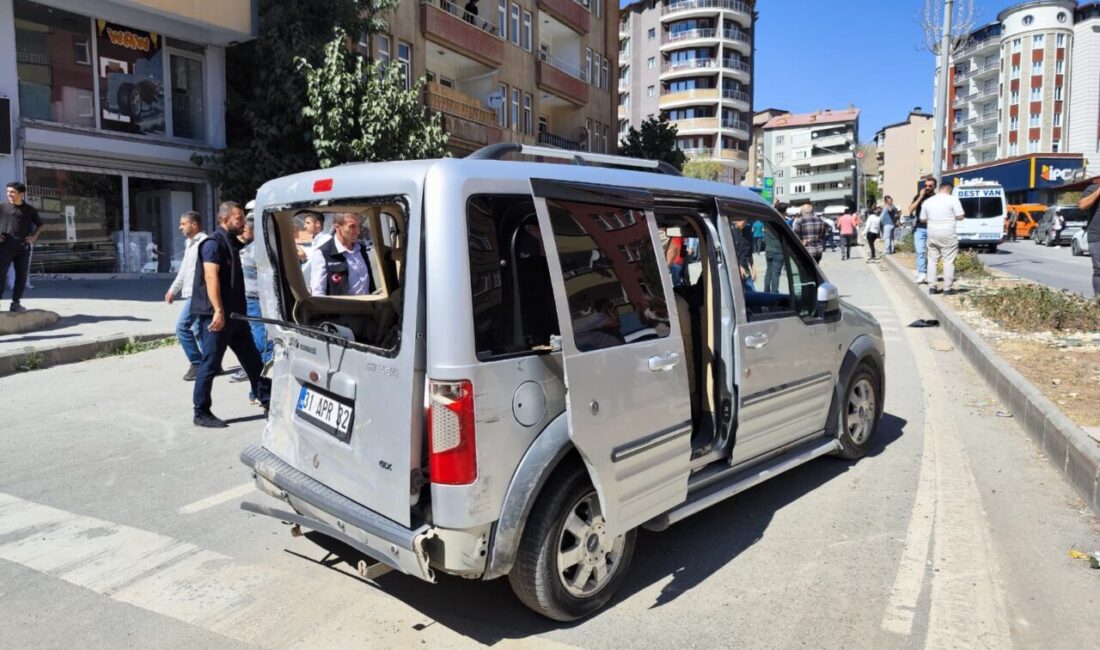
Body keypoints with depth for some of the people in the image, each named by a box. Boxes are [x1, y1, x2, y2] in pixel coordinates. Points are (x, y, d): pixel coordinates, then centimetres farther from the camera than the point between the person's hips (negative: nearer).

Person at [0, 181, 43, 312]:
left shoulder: (30, 210, 8)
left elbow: (39, 224, 23)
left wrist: (34, 237, 8)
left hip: (23, 247, 2)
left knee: (22, 276, 3)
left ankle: (16, 303, 12)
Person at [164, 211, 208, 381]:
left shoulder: (203, 242, -13)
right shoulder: (190, 243, 19)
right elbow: (184, 269, 27)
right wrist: (173, 289, 26)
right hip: (191, 293, 10)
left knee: (182, 327, -12)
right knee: (198, 329, 12)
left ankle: (197, 363, -6)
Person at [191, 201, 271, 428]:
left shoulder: (231, 242, 16)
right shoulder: (213, 243, -12)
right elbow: (211, 277, -23)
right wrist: (218, 311, -30)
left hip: (235, 314, 9)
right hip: (217, 315, -9)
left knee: (252, 360, 12)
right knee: (210, 364, -1)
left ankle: (268, 401, 20)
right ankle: (201, 413, 8)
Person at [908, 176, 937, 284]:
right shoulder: (918, 196, 8)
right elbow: (911, 210, -4)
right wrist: (920, 197, -9)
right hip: (919, 228, 0)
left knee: (930, 253, 1)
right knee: (920, 252, -10)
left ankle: (928, 274, 9)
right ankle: (921, 274, -14)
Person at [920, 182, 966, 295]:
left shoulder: (927, 201, 8)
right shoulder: (953, 199, -6)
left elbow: (922, 220, 14)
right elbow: (960, 217, -8)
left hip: (932, 234, 4)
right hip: (948, 235, -4)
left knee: (932, 260, 11)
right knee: (948, 260, 0)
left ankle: (932, 286, 9)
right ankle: (947, 288, 0)